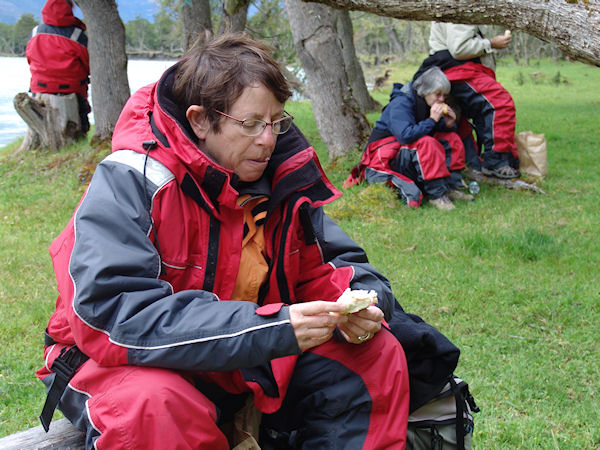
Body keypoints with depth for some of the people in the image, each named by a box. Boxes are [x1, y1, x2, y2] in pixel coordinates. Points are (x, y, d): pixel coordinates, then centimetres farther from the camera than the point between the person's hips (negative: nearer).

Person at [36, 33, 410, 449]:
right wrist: (271, 328, -39)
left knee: (380, 355, -7)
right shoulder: (129, 181, -22)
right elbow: (112, 313, -33)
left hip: (253, 363, 6)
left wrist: (356, 303, -21)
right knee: (153, 405, -40)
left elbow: (328, 263, 6)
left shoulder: (283, 173, -5)